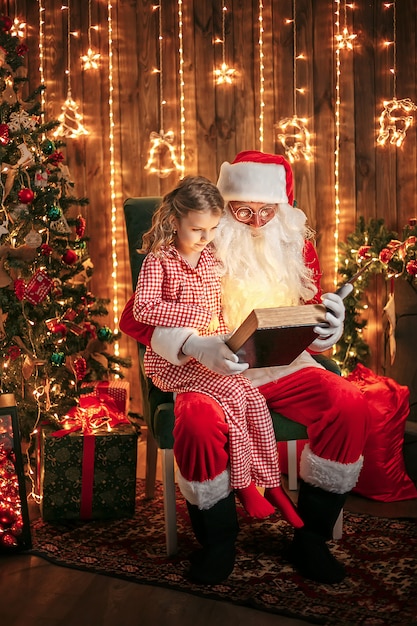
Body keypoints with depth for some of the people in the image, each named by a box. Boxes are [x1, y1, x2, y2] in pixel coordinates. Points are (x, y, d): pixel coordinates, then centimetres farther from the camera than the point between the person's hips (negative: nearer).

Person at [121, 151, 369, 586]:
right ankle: (218, 541, -8)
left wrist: (328, 329, -16)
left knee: (350, 406, -22)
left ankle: (310, 538, -7)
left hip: (283, 367, 4)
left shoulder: (296, 245, 6)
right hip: (212, 370, -3)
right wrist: (196, 346, -29)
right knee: (198, 420, -36)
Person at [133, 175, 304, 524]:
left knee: (256, 400, -14)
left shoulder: (210, 257, 11)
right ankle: (243, 483, -10)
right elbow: (143, 309, -21)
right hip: (173, 361, -6)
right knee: (231, 394, -25)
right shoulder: (158, 260, -8)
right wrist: (198, 314, -22)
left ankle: (271, 484, -2)